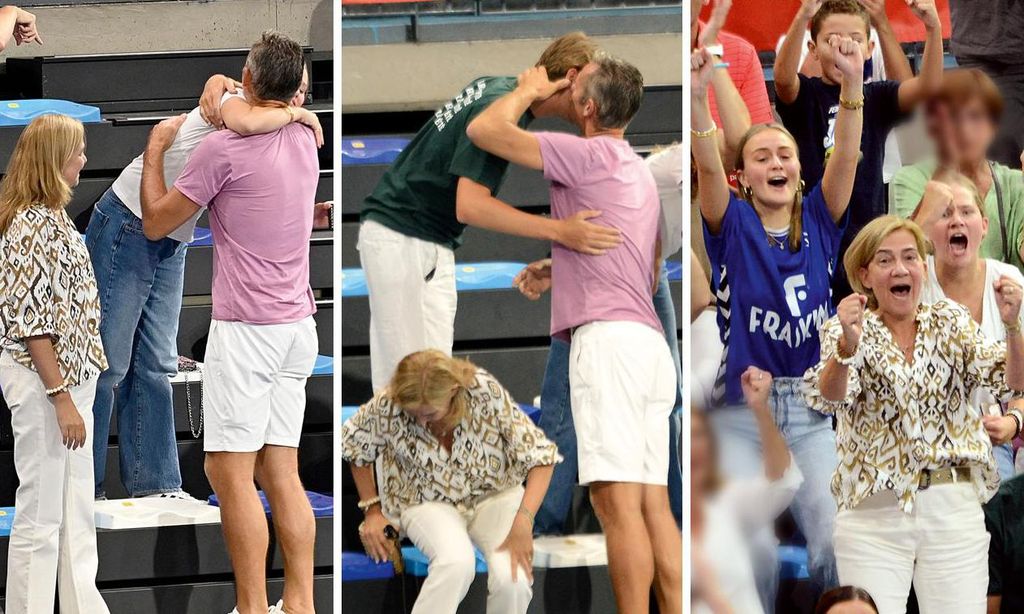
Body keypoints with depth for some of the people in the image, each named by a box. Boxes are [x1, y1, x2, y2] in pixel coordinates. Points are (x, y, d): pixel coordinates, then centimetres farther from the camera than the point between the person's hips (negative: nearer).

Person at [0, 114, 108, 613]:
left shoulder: (51, 219, 13)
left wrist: (74, 393, 17)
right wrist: (61, 398, -21)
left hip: (71, 379, 10)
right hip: (42, 383, -10)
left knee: (76, 515, 14)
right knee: (41, 516, -4)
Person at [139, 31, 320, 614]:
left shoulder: (224, 149, -13)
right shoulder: (305, 142, 8)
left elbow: (156, 222, -2)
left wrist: (156, 148, 9)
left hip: (245, 327, -7)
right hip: (298, 325, 7)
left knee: (231, 471, -5)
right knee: (281, 471, 9)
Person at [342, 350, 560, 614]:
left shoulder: (485, 391, -24)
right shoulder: (386, 405, -22)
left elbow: (539, 455, -18)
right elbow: (354, 445, 2)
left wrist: (523, 520, -30)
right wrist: (372, 509, 0)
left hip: (494, 495, 1)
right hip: (427, 502, -1)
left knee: (511, 576, -29)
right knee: (456, 562, -36)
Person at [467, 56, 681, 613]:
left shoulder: (590, 155, -4)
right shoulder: (639, 173, 25)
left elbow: (484, 130, -7)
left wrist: (528, 91, 11)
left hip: (607, 336, -9)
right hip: (649, 341, 9)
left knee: (617, 499, -14)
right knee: (652, 502, 4)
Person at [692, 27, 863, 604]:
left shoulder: (818, 221, 8)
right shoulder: (733, 225, 3)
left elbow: (846, 159, -7)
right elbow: (708, 167, -15)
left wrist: (853, 85, -24)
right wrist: (698, 98, -34)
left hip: (810, 411, 2)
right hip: (741, 413, -2)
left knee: (835, 545, -15)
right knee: (752, 551, -19)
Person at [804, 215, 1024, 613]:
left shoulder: (952, 323, 9)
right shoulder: (849, 329, 2)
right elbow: (828, 398, -17)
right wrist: (847, 348, -38)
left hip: (954, 508, 2)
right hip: (873, 511, -2)